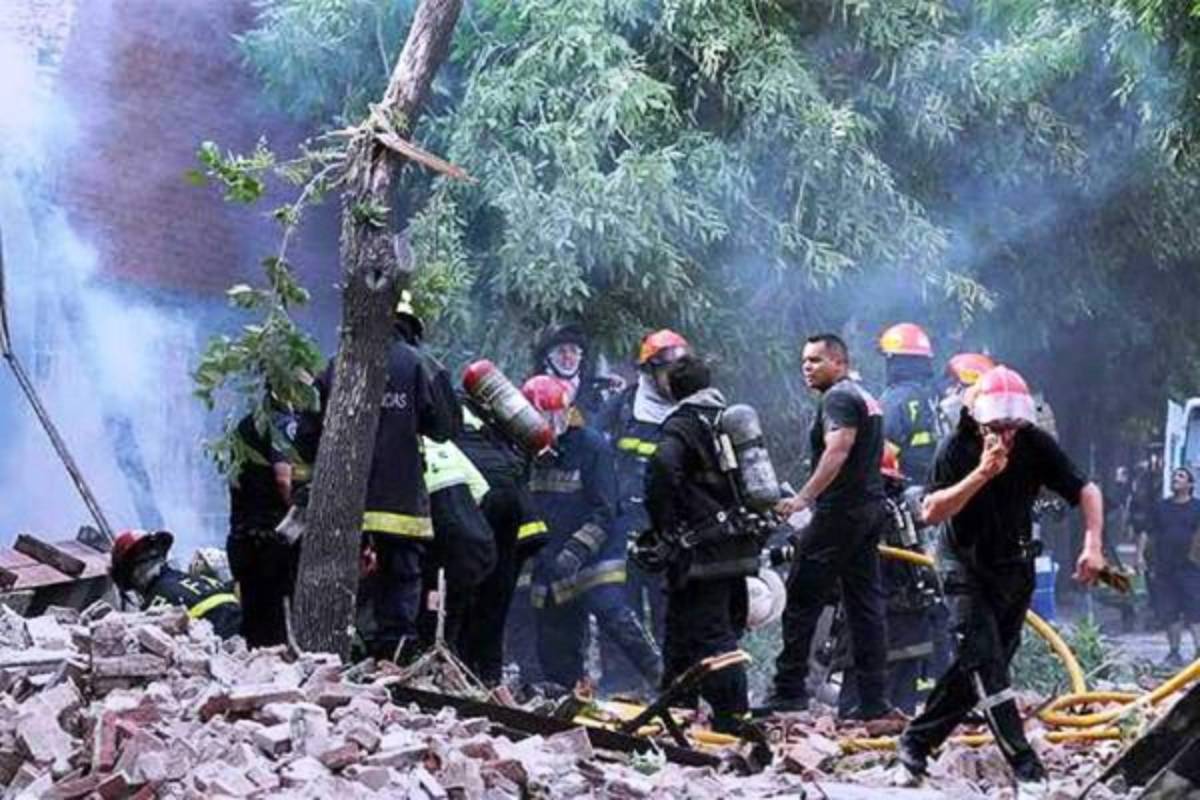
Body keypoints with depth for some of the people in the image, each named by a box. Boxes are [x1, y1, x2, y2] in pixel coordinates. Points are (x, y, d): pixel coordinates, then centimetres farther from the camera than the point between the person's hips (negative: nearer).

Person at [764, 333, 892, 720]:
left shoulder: (838, 398, -10)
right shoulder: (867, 398, 20)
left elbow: (838, 450, -25)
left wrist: (804, 497, -30)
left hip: (840, 513, -10)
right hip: (872, 510, 10)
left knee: (802, 600, -5)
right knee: (866, 604, 7)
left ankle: (790, 689, -5)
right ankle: (874, 698, 6)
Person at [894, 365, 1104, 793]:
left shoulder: (1035, 444, -10)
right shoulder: (957, 448, -17)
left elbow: (1087, 491, -10)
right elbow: (931, 512, -26)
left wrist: (1093, 544, -26)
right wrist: (981, 474, -35)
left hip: (1015, 569, 3)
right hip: (966, 568, -3)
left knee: (971, 670, 6)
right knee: (984, 662, -18)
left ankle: (915, 744, 22)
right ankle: (1026, 768, -19)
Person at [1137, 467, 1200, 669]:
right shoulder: (1161, 507, 13)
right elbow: (1146, 532, 12)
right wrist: (1140, 555, 1)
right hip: (1164, 569, 4)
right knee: (1169, 614, 7)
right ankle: (1174, 654, 15)